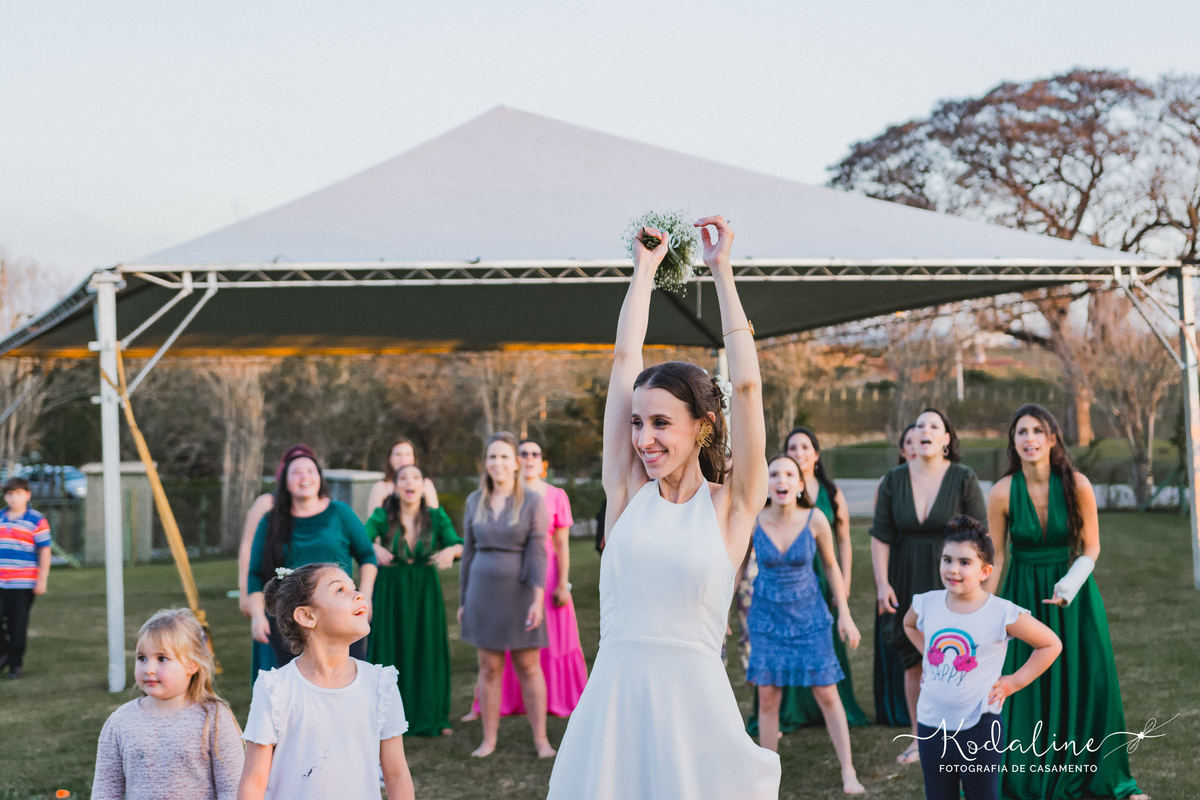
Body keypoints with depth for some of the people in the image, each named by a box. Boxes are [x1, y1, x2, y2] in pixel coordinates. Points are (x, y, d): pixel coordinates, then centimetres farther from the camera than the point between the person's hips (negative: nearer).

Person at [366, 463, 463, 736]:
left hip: (425, 591, 2)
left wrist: (451, 550, -34)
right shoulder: (383, 516, -7)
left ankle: (429, 717, 17)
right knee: (390, 651, 1)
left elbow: (458, 544, -11)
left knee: (428, 651, 5)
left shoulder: (436, 517, -2)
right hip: (390, 591, -2)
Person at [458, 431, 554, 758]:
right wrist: (463, 600, 11)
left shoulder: (532, 502, -4)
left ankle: (541, 739, 10)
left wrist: (538, 599, -17)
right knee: (489, 667, 6)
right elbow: (468, 552, 11)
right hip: (484, 591, 3)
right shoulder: (475, 501, 6)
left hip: (520, 592, -3)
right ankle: (488, 740, 14)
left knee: (529, 666, 2)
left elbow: (537, 552, -9)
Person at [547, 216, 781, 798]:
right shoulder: (627, 492, 7)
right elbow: (624, 363, 8)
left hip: (692, 701, -2)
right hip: (612, 701, 2)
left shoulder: (730, 506, 1)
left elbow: (746, 385, -4)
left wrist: (722, 271, 2)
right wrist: (644, 269, 14)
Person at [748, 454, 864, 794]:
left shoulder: (815, 520, -14)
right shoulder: (754, 521, -14)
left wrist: (845, 615, 1)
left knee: (826, 693, 1)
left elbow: (831, 566, 0)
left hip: (809, 614, 0)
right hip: (767, 616, 0)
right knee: (767, 697, 2)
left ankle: (848, 772, 14)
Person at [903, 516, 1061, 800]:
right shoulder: (927, 604, -2)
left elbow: (1051, 645, -3)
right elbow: (909, 624, 23)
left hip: (979, 726, -4)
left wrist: (1015, 681, -6)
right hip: (931, 725, 4)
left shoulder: (1002, 614, -14)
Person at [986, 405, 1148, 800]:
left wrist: (1068, 586, -21)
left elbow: (1091, 549, -6)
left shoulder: (1077, 485, -14)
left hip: (1075, 593, 0)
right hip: (1023, 595, 0)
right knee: (1026, 690, 2)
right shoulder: (1003, 492, -13)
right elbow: (995, 558, -4)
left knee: (1088, 685, 5)